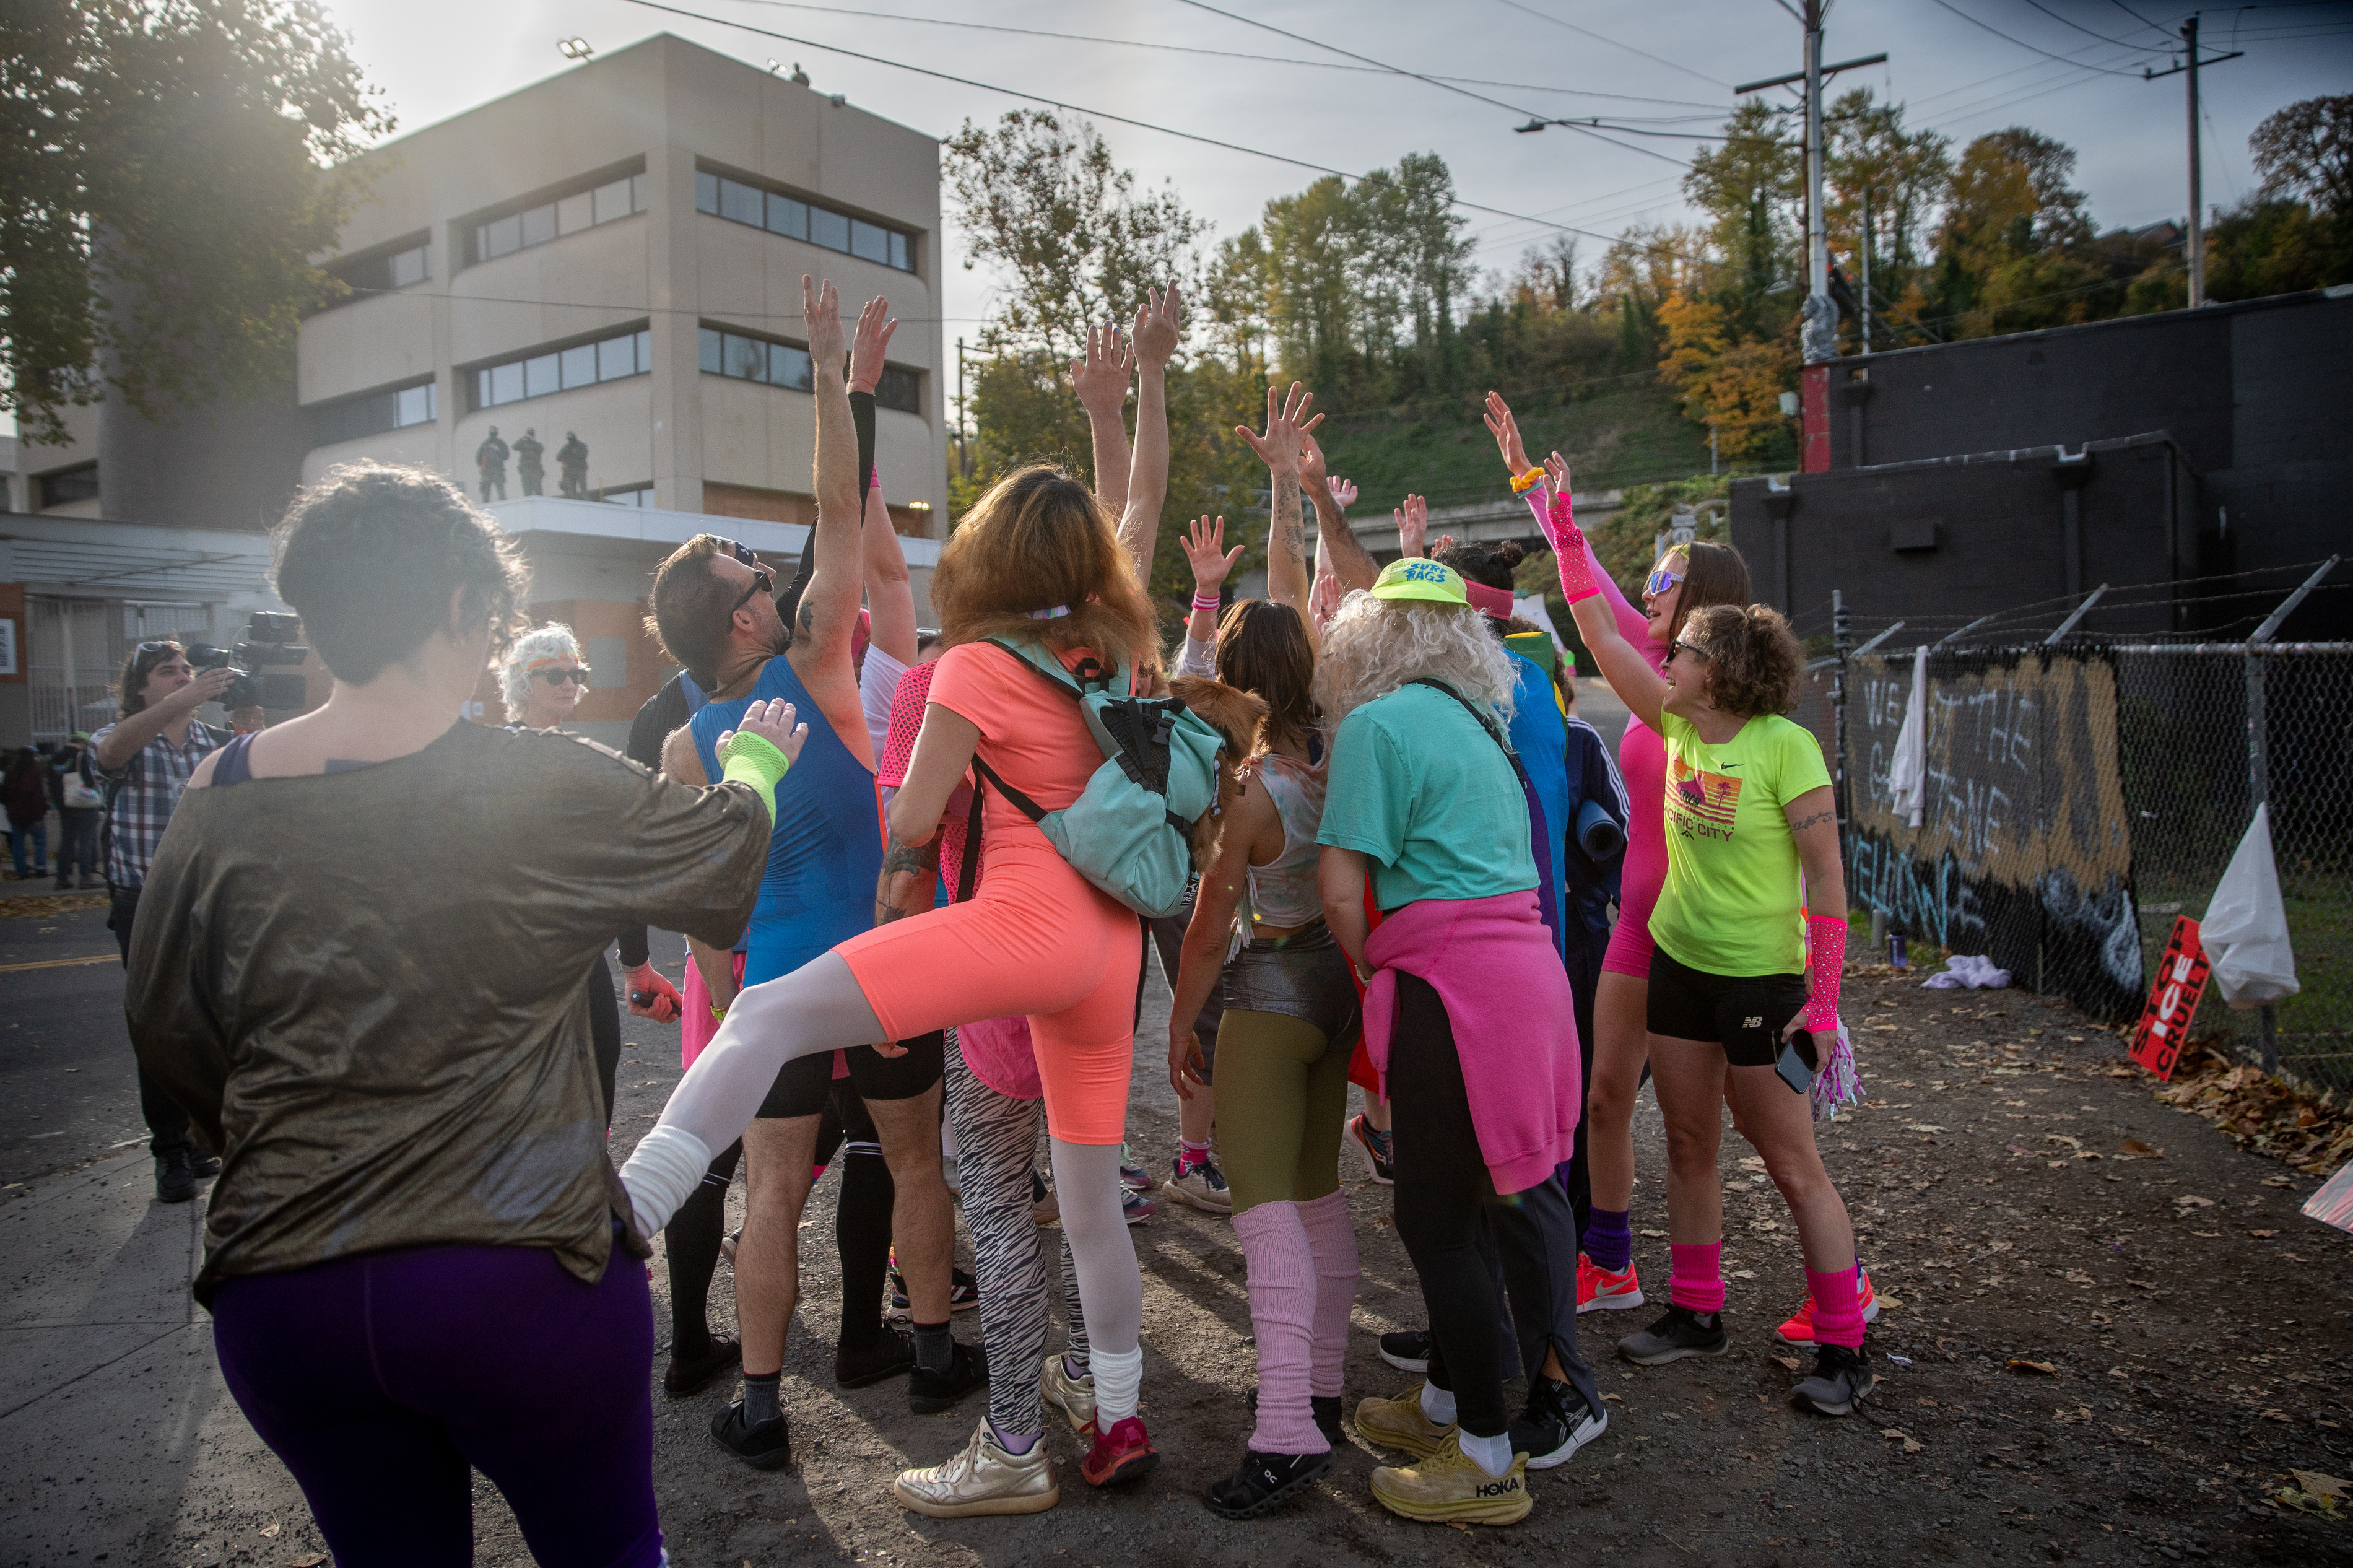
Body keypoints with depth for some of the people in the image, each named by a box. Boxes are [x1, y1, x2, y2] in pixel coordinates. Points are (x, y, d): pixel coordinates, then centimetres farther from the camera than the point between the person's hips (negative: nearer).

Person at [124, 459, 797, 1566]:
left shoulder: (218, 801, -1)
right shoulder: (549, 789, -14)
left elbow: (166, 1031, 10)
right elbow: (726, 857, 2)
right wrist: (755, 760, 23)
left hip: (277, 1291, 4)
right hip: (518, 1273, -4)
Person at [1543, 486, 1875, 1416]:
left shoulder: (1785, 746, -16)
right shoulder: (1679, 727, 2)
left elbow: (1827, 879, -15)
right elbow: (1601, 635, 3)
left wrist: (1823, 1000, -17)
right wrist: (1565, 535, 0)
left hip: (1763, 978, -6)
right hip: (1679, 963, 7)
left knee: (1792, 1164, 2)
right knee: (1689, 1147, 14)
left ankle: (1843, 1347, 15)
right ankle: (1696, 1313, 28)